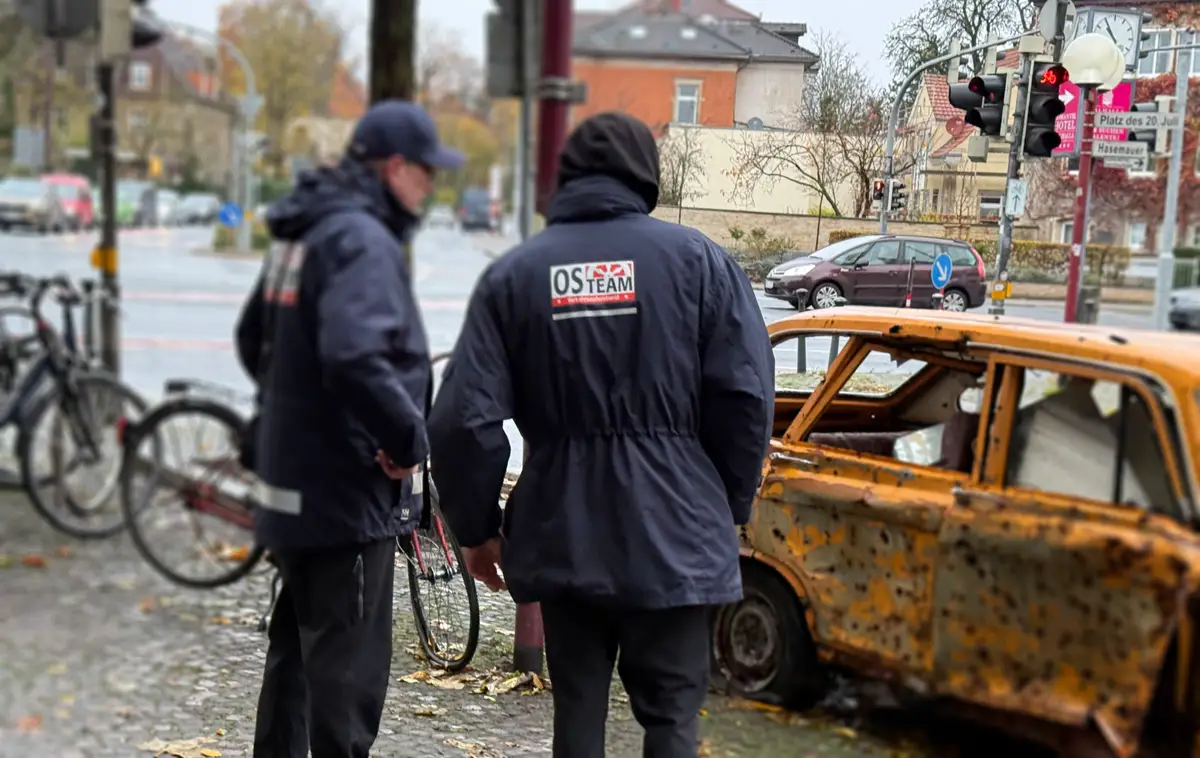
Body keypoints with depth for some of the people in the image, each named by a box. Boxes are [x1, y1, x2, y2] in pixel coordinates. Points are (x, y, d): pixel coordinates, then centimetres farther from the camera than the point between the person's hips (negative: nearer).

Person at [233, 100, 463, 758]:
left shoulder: (299, 232, 13)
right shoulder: (362, 240, -18)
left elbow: (254, 339, 24)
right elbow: (355, 354, -34)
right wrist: (408, 435, -22)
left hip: (292, 482, 10)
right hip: (348, 488, -10)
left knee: (296, 647, 22)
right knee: (348, 662, -2)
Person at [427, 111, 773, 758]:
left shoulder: (513, 274, 1)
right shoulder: (697, 258, -2)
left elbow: (464, 419, -4)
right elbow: (746, 397, -8)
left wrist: (476, 528, 8)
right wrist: (731, 508, 6)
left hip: (562, 538, 2)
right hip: (674, 535, -1)